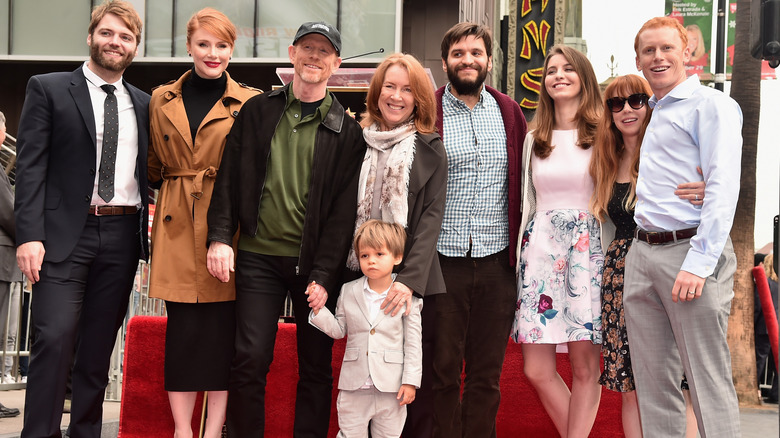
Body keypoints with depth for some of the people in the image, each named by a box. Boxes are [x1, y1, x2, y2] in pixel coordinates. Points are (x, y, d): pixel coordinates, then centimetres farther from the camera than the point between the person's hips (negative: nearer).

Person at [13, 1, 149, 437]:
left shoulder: (144, 105, 14)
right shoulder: (48, 89, 3)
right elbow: (31, 166, -4)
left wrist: (147, 239, 6)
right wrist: (30, 235, -13)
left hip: (122, 237, 4)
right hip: (66, 233, -3)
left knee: (99, 348, 8)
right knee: (55, 338, -13)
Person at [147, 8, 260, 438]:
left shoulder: (249, 103, 3)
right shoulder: (162, 100, 11)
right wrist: (175, 190, 10)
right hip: (178, 227, 2)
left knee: (223, 328, -1)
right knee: (181, 327, 1)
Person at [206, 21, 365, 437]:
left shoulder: (346, 130, 2)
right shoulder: (257, 111, 8)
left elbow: (344, 210, -3)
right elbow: (229, 178, 7)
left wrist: (323, 275, -10)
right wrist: (220, 237, -5)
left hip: (315, 263, 0)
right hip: (258, 257, 1)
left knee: (315, 367, 6)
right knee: (249, 360, -3)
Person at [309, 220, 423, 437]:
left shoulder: (407, 297, -5)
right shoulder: (348, 292, 3)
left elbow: (413, 342, -3)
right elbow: (339, 330, 9)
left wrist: (410, 380, -7)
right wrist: (319, 311, -7)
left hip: (391, 387, -2)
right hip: (354, 386, 2)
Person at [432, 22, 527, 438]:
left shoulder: (509, 113, 9)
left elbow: (522, 184, 12)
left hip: (497, 262, 3)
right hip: (442, 261, -2)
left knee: (487, 374, 10)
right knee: (441, 372, 5)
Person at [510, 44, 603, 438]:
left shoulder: (602, 134, 2)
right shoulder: (534, 139, 15)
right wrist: (521, 257, 14)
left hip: (588, 249, -3)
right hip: (540, 248, 4)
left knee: (584, 366, -3)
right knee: (536, 370, 0)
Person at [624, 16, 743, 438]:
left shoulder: (711, 105, -3)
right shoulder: (650, 114, 21)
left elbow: (722, 187, -13)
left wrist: (699, 261, -21)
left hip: (689, 249, -8)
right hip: (642, 254, 8)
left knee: (708, 380, -6)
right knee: (653, 379, 9)